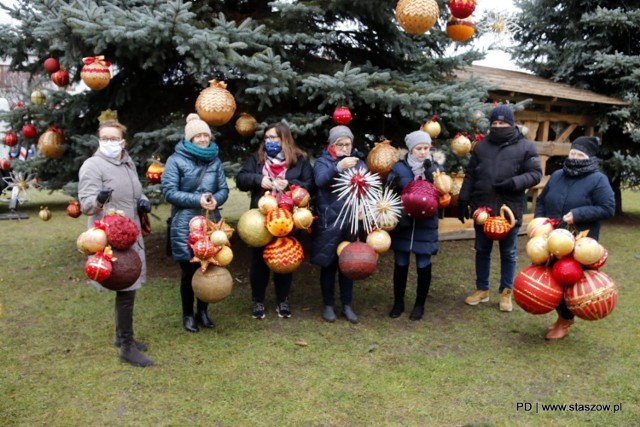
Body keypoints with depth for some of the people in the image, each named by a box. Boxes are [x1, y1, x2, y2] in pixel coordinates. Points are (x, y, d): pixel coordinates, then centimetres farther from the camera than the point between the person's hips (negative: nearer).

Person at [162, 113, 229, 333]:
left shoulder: (214, 160, 8)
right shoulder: (176, 160, -5)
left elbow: (224, 189, 7)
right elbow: (169, 192, -10)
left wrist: (215, 199, -16)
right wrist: (197, 200, -19)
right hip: (185, 226, -4)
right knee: (188, 271, 6)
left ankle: (202, 311, 28)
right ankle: (188, 314, 23)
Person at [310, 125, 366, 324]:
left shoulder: (359, 162, 8)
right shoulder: (322, 161, -1)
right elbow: (320, 180, -23)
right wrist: (338, 167, -40)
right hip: (328, 224, -2)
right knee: (329, 265, 7)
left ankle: (347, 306, 25)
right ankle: (328, 305, 22)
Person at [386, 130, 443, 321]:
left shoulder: (436, 169, 2)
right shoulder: (399, 168, -2)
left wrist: (430, 174, -22)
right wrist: (392, 185, -23)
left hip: (425, 226, 1)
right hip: (402, 223, 0)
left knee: (423, 266, 7)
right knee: (400, 265, 9)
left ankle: (420, 305, 24)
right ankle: (398, 303, 26)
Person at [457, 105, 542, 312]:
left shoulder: (525, 146, -2)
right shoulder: (481, 145, 7)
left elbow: (535, 174, -4)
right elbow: (470, 175, 10)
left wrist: (514, 182, -21)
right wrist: (463, 200, 5)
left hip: (509, 209, -2)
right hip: (482, 208, 3)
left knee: (508, 253, 10)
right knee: (482, 251, 13)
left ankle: (506, 292, 24)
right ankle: (482, 289, 28)